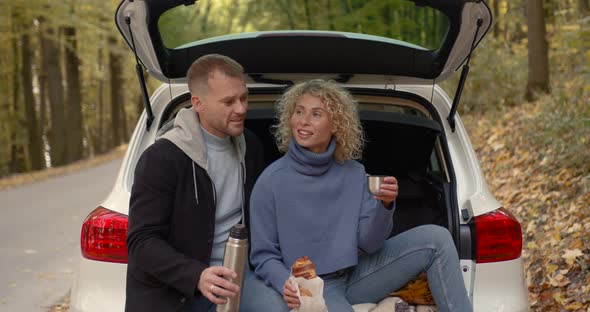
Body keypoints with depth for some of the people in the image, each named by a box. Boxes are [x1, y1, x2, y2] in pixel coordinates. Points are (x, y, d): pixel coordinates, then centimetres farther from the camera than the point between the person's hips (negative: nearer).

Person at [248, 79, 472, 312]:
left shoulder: (354, 174, 0)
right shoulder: (271, 181, -10)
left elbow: (368, 244, -3)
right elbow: (264, 255, -4)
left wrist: (385, 206, -21)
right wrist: (285, 284, -24)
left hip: (355, 275, 4)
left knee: (435, 239, -10)